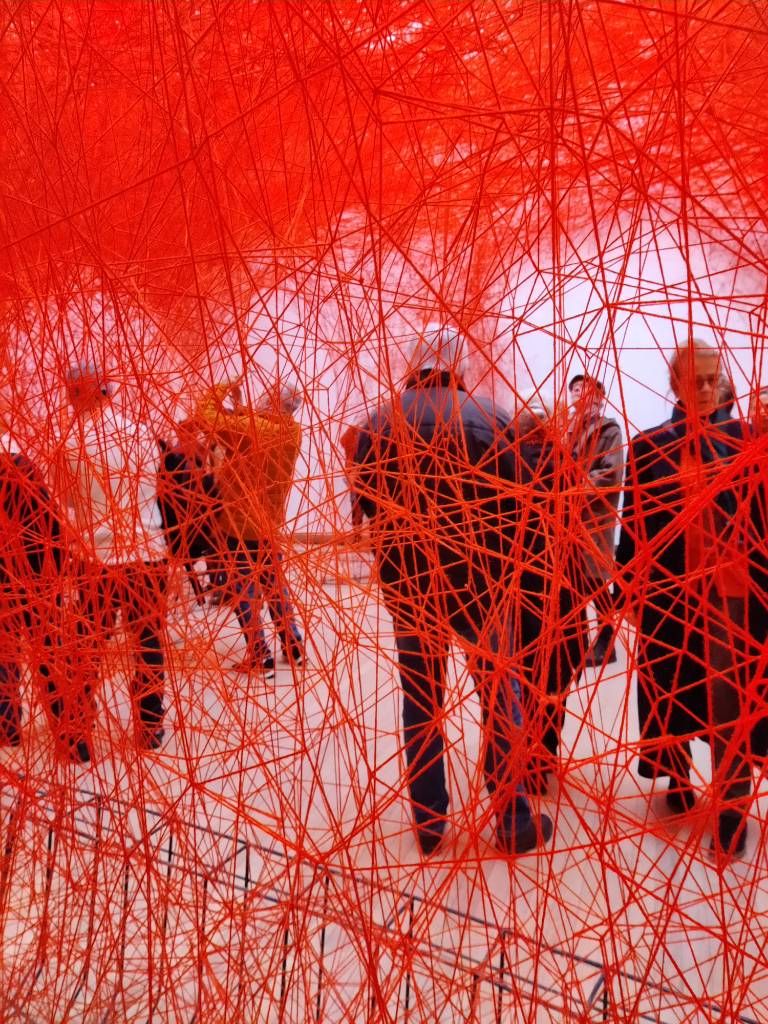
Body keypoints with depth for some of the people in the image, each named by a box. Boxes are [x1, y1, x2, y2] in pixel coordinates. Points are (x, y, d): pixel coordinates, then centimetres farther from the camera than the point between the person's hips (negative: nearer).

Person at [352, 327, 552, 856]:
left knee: (421, 697, 14)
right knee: (500, 694, 12)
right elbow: (512, 505, -9)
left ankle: (429, 821, 21)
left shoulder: (380, 424, -6)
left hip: (407, 579, 2)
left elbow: (364, 502, -1)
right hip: (478, 575, -1)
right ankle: (513, 818, 18)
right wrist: (506, 571, 6)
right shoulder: (489, 419, -10)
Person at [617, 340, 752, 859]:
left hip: (729, 588, -1)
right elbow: (633, 521, 3)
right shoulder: (648, 446, 3)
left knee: (727, 697, 1)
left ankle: (731, 805, 11)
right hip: (667, 587, 1)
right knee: (670, 686, 12)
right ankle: (678, 776, 32)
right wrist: (629, 586, 1)